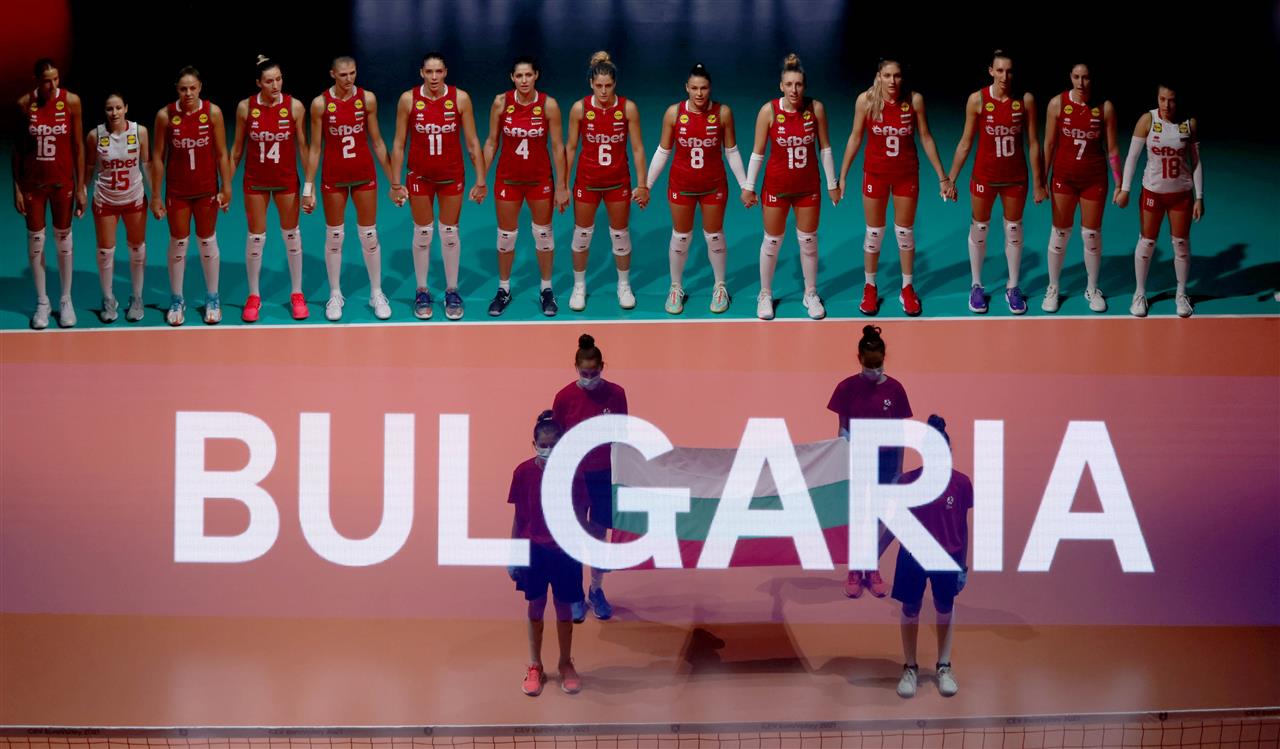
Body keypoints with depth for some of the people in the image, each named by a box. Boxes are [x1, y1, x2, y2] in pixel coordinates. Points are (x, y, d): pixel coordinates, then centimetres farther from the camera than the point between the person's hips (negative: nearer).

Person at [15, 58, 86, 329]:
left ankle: (66, 300, 22)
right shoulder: (24, 104, -9)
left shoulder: (71, 101, -9)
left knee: (63, 238, 10)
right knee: (36, 239, 7)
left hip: (62, 180, 0)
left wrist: (81, 187, -4)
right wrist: (16, 187, -3)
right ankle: (42, 302, 19)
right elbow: (18, 148, -1)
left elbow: (78, 146, -4)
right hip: (32, 182, 0)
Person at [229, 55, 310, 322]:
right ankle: (254, 296, 19)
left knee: (291, 235, 10)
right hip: (255, 180, 0)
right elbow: (238, 147, 2)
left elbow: (303, 146, -3)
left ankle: (296, 294, 23)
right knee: (255, 237, 7)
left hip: (286, 180, 0)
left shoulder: (295, 107, -10)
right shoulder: (245, 107, -8)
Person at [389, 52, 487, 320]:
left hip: (452, 176, 0)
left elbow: (473, 142, -5)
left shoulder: (460, 98, -9)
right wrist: (395, 183, -4)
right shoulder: (408, 99, -8)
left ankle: (452, 292, 20)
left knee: (450, 233, 8)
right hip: (420, 176, 0)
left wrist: (480, 180, -7)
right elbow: (399, 144, -2)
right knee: (422, 233, 8)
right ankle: (422, 291, 20)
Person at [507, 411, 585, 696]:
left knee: (564, 608, 12)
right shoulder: (523, 472, -10)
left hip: (565, 551, 0)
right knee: (536, 607, 12)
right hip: (533, 550, 0)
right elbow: (519, 516, -2)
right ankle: (535, 667, 24)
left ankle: (566, 664, 28)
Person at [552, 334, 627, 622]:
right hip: (575, 476, -1)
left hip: (605, 476, 1)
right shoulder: (564, 397, -9)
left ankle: (597, 591, 24)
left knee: (599, 534, 10)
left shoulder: (615, 394, -6)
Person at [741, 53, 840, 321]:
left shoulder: (816, 108, -10)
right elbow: (757, 152, -6)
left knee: (809, 241, 11)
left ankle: (811, 294, 26)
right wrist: (749, 186, -3)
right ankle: (765, 295, 24)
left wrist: (832, 183, 3)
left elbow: (824, 147, 0)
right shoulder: (769, 111, -14)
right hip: (776, 185, -1)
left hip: (808, 185, 1)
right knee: (772, 241, 8)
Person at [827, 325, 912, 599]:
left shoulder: (894, 388, -4)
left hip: (885, 460, 1)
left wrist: (899, 469, 2)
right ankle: (854, 572, 14)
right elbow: (842, 429, -2)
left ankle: (872, 570, 19)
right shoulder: (847, 387, -7)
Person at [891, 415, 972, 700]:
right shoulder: (907, 481, -10)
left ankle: (944, 668, 29)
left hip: (947, 558, 0)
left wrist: (963, 564, 1)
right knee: (910, 611, 10)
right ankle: (910, 669, 24)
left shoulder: (961, 483, -9)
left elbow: (963, 526, -1)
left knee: (945, 610, 14)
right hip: (913, 558, 0)